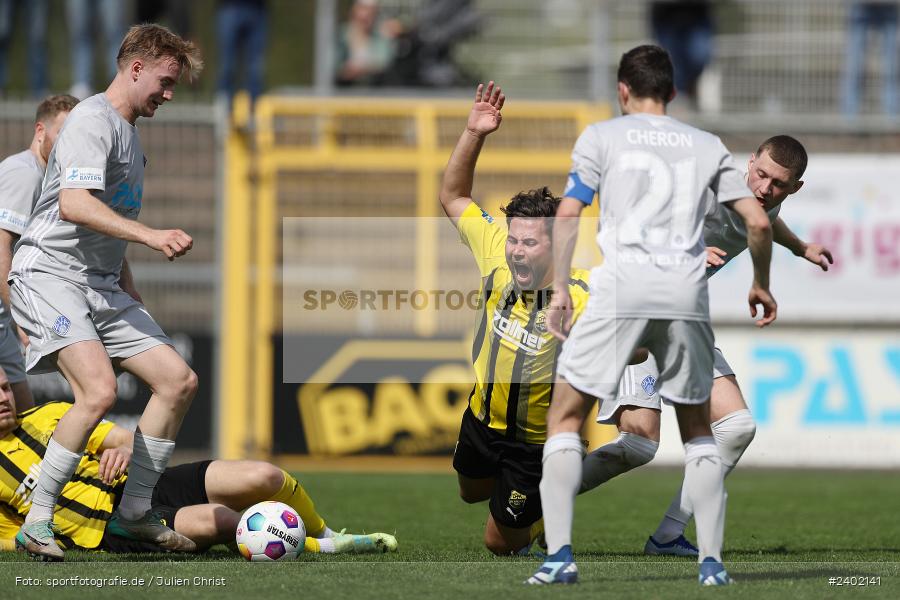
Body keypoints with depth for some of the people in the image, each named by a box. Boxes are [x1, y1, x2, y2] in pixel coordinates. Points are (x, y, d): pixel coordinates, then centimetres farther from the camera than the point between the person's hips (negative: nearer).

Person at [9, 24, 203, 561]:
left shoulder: (130, 135, 21)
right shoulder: (94, 122, -11)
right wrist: (151, 235, -34)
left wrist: (132, 298, 30)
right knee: (99, 390, -27)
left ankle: (134, 512, 11)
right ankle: (37, 522, -17)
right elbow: (74, 205, -27)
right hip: (51, 274, -10)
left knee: (179, 380, 1)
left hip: (102, 287, 10)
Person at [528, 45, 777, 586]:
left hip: (620, 292, -2)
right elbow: (758, 221, 11)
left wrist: (559, 290, 5)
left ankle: (559, 555, -5)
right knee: (697, 428, 18)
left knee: (565, 419, 8)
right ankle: (712, 560, 7)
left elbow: (567, 217, 1)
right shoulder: (707, 146, 17)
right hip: (687, 296, 2)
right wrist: (761, 285, 26)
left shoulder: (602, 137, 11)